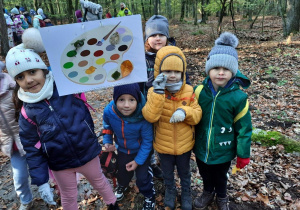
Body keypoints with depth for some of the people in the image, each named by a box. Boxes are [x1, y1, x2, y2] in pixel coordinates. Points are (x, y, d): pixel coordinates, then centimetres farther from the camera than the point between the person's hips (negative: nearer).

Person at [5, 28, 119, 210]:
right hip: (60, 165, 0)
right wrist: (40, 180, -6)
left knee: (100, 182, 26)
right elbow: (32, 149, -4)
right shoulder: (27, 112, -11)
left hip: (88, 153, 0)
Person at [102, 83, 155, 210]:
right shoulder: (109, 111, -29)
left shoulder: (143, 116, -38)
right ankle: (122, 185, 61)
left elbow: (147, 141, -21)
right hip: (123, 149, 3)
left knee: (142, 177, 3)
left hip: (141, 151, -3)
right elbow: (107, 127, -2)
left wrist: (138, 161, -16)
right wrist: (107, 141, -10)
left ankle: (149, 196, 37)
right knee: (122, 173, 24)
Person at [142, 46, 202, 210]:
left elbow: (197, 116, -11)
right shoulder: (154, 92, -16)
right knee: (167, 174, 26)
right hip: (163, 146, 0)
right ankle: (170, 191, 55)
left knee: (184, 173, 26)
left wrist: (185, 111, -32)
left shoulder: (188, 92, -12)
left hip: (184, 145, 1)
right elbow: (150, 117, -30)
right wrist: (158, 92, -38)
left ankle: (186, 192, 54)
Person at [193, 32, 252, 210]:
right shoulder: (199, 91, -13)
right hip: (201, 148, 2)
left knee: (221, 177, 23)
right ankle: (208, 193, 56)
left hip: (223, 150, -2)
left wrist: (243, 155, -4)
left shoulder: (238, 97, -19)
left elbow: (244, 128, -10)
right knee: (205, 175, 26)